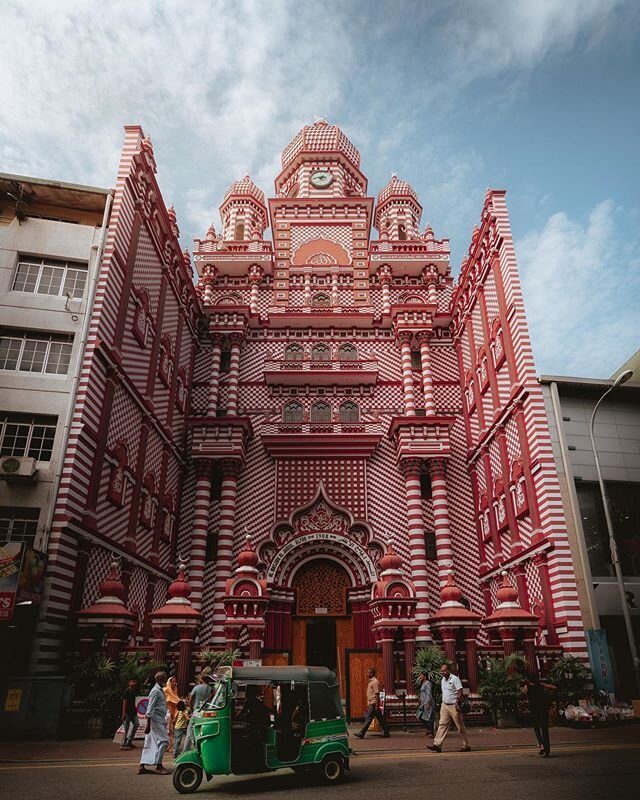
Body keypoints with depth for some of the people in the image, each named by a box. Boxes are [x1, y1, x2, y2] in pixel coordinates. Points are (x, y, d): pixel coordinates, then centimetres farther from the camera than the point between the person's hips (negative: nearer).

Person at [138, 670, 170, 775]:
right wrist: (148, 725, -20)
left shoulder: (161, 690, 15)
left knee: (150, 743, 9)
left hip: (160, 720, 9)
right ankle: (158, 766, -2)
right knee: (163, 740, -8)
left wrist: (165, 722, 21)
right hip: (156, 720, -9)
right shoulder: (155, 691, -14)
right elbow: (150, 708, -18)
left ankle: (142, 766, 12)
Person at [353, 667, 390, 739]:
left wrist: (377, 705, -21)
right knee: (380, 719, 11)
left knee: (368, 718, -6)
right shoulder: (370, 681, 15)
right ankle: (386, 733, 14)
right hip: (371, 703, 10)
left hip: (373, 704, -10)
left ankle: (361, 733, -4)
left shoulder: (375, 682, -14)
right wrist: (368, 704, 20)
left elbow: (377, 694, -18)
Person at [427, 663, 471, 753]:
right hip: (444, 705, 7)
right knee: (442, 725, 0)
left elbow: (460, 692, -16)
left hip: (454, 706, -7)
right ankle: (437, 745, -3)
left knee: (460, 726, 3)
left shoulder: (455, 679, -13)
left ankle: (466, 746, 15)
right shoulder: (443, 680, 12)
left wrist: (458, 704, -22)